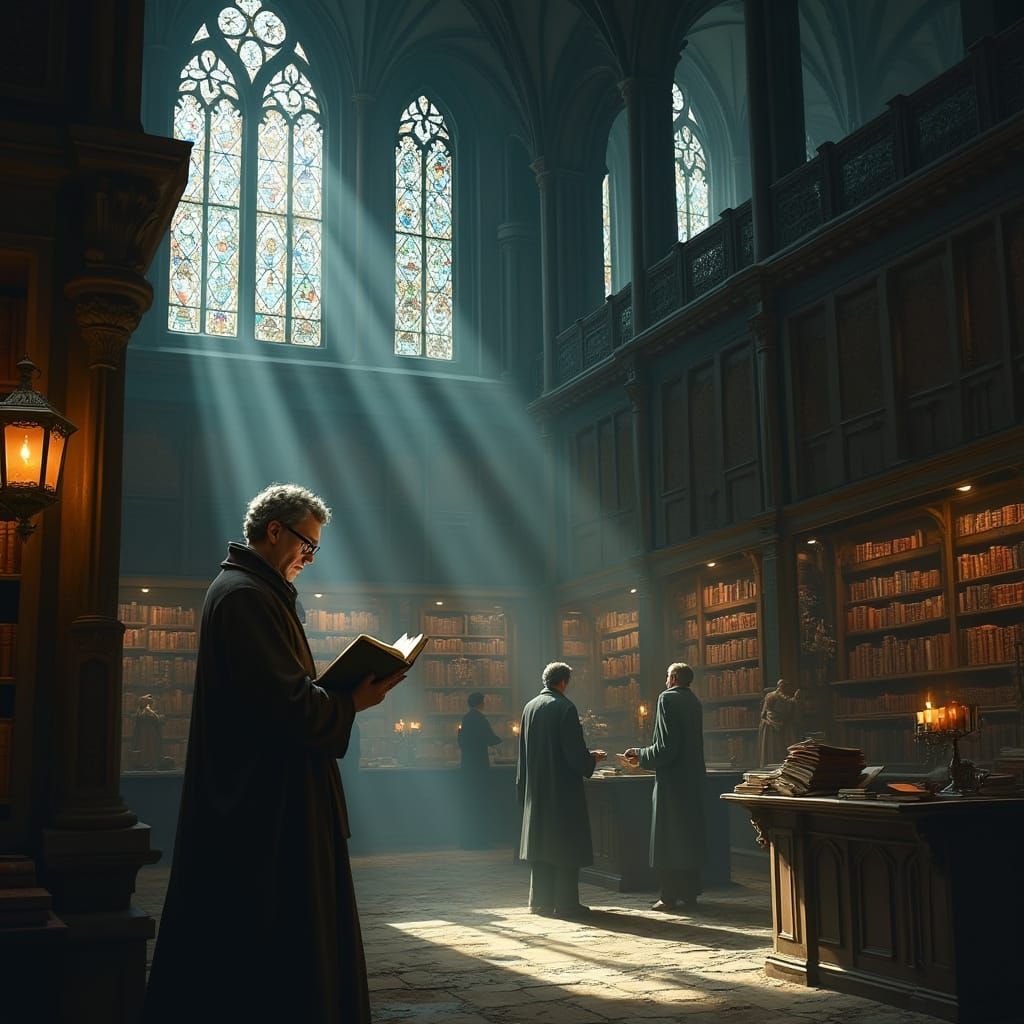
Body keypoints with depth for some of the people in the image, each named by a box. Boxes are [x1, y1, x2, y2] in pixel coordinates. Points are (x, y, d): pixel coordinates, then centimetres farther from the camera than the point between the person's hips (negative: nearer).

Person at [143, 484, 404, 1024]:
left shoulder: (244, 589, 18)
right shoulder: (246, 596, -16)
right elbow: (286, 702, -23)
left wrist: (341, 690, 8)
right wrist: (353, 702, -10)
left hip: (254, 793, 11)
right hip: (269, 802, -11)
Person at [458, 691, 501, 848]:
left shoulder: (464, 719, 10)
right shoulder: (480, 718, -12)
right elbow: (491, 739, -13)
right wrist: (498, 738, 6)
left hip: (467, 763, 7)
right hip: (479, 764, -7)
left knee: (469, 801, 10)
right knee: (480, 802, -3)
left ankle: (467, 840, 12)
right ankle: (479, 840, -4)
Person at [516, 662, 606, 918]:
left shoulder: (529, 707, 5)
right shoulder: (565, 707, -14)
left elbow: (524, 751, 11)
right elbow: (575, 752, -16)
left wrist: (524, 786, 18)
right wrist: (592, 758, 4)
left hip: (535, 789, 7)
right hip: (563, 788, -6)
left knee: (541, 842, 13)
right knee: (566, 845, 1)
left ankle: (540, 900, 16)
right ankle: (566, 902, 2)